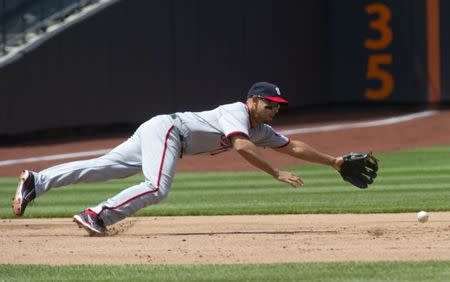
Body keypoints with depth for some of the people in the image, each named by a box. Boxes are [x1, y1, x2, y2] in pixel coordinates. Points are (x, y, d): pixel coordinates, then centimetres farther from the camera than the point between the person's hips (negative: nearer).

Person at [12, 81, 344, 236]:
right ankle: (97, 216, -28)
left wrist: (333, 160, 19)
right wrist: (277, 173, -30)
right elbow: (242, 146, -29)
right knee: (157, 188, -26)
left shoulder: (262, 130, 16)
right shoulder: (237, 112, -12)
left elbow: (293, 146, 22)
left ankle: (35, 181, -5)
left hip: (158, 134, 8)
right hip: (164, 128, -8)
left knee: (103, 168, 0)